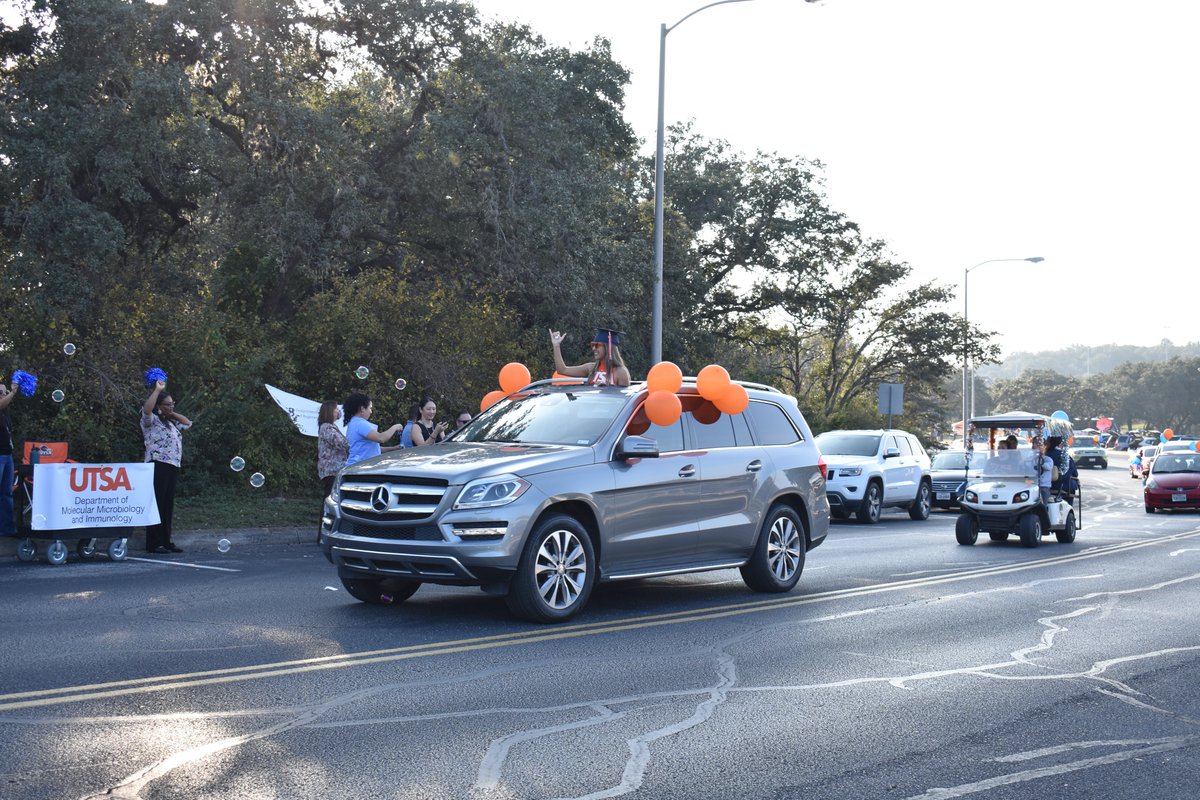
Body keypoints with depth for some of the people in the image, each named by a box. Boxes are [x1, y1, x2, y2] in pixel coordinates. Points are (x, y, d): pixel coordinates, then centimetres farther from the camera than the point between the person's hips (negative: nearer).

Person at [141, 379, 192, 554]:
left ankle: (165, 541, 12)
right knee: (157, 504, -9)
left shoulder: (171, 423, 23)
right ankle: (153, 544, -8)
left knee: (168, 506, 8)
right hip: (157, 466, -8)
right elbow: (146, 409, -20)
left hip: (173, 467, 8)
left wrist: (172, 413, 18)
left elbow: (187, 423, 30)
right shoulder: (151, 420, -1)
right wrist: (157, 390, -14)